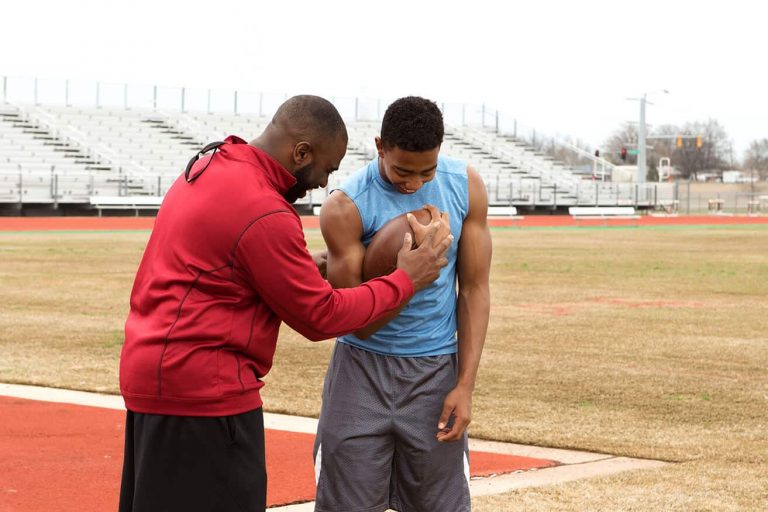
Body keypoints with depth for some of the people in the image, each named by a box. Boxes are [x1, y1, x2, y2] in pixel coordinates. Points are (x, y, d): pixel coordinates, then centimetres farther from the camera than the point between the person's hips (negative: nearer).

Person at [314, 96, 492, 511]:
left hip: (435, 368, 2)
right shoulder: (345, 207, -14)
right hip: (363, 368, -2)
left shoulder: (465, 186, -3)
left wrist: (465, 385, -3)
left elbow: (474, 289, 2)